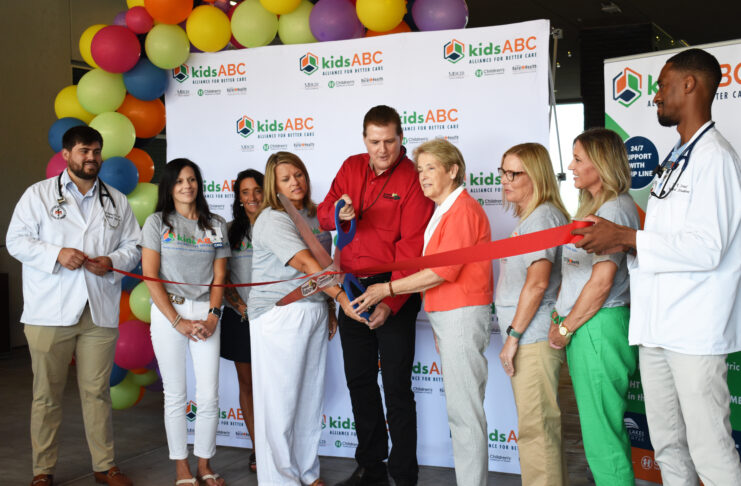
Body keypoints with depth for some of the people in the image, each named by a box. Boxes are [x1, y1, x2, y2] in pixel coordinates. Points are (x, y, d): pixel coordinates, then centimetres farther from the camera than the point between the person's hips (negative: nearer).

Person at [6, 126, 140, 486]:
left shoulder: (116, 201, 14)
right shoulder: (39, 194, 6)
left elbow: (133, 247, 15)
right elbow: (16, 240, 1)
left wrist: (112, 261, -7)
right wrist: (58, 254, -14)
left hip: (101, 312, 2)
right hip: (50, 312, -2)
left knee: (97, 391, 7)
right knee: (47, 393, 4)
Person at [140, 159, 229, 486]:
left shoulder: (216, 225, 11)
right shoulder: (157, 223, 3)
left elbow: (219, 277, 8)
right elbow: (150, 276, -4)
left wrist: (212, 318, -7)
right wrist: (178, 322, -9)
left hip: (205, 314, 2)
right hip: (168, 313, -2)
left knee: (209, 397, 0)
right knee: (176, 395, 3)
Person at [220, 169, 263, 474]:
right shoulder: (231, 231, 10)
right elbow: (222, 275, 7)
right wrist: (239, 303, -5)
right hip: (240, 317, 3)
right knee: (247, 382, 8)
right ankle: (257, 448, 17)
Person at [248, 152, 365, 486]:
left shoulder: (314, 216, 13)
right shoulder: (273, 219, -11)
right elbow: (304, 263, -23)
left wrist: (330, 310, 13)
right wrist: (342, 296, -32)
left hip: (314, 314, 7)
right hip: (279, 316, -7)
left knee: (310, 395, 11)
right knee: (280, 399, -1)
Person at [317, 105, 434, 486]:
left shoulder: (412, 178, -11)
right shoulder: (351, 168, 7)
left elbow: (412, 248, -16)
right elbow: (323, 215, 10)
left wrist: (390, 301, -24)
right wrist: (337, 213, -15)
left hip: (394, 290, -6)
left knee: (396, 386, 0)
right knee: (359, 380, 14)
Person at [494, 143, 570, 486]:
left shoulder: (542, 216, -12)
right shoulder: (528, 217, 18)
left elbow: (537, 282, -20)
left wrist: (513, 335, -16)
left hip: (534, 339, -10)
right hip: (530, 339, 10)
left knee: (534, 427, -6)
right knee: (541, 425, 16)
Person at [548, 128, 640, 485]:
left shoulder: (614, 209, -13)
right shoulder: (593, 206, 17)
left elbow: (601, 281, -18)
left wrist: (566, 328, -11)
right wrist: (560, 316, 10)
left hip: (599, 327, -10)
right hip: (584, 326, 10)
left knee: (601, 433, -3)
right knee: (602, 427, 15)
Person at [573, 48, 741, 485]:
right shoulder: (676, 160, 19)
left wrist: (626, 238, -17)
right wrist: (619, 241, 5)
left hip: (696, 329, -9)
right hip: (657, 326, 9)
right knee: (667, 445, 15)